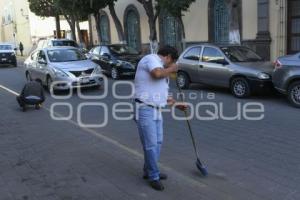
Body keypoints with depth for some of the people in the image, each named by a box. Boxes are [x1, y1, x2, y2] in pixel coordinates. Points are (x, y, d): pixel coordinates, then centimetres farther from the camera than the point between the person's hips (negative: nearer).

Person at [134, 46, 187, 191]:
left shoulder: (162, 70, 23)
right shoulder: (151, 58, -7)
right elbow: (157, 73, -28)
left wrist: (176, 104, 30)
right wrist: (171, 69, -9)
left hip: (156, 109, 10)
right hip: (144, 109, -10)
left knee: (158, 142, 15)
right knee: (151, 144, -6)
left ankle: (150, 171, 29)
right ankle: (153, 177, 6)